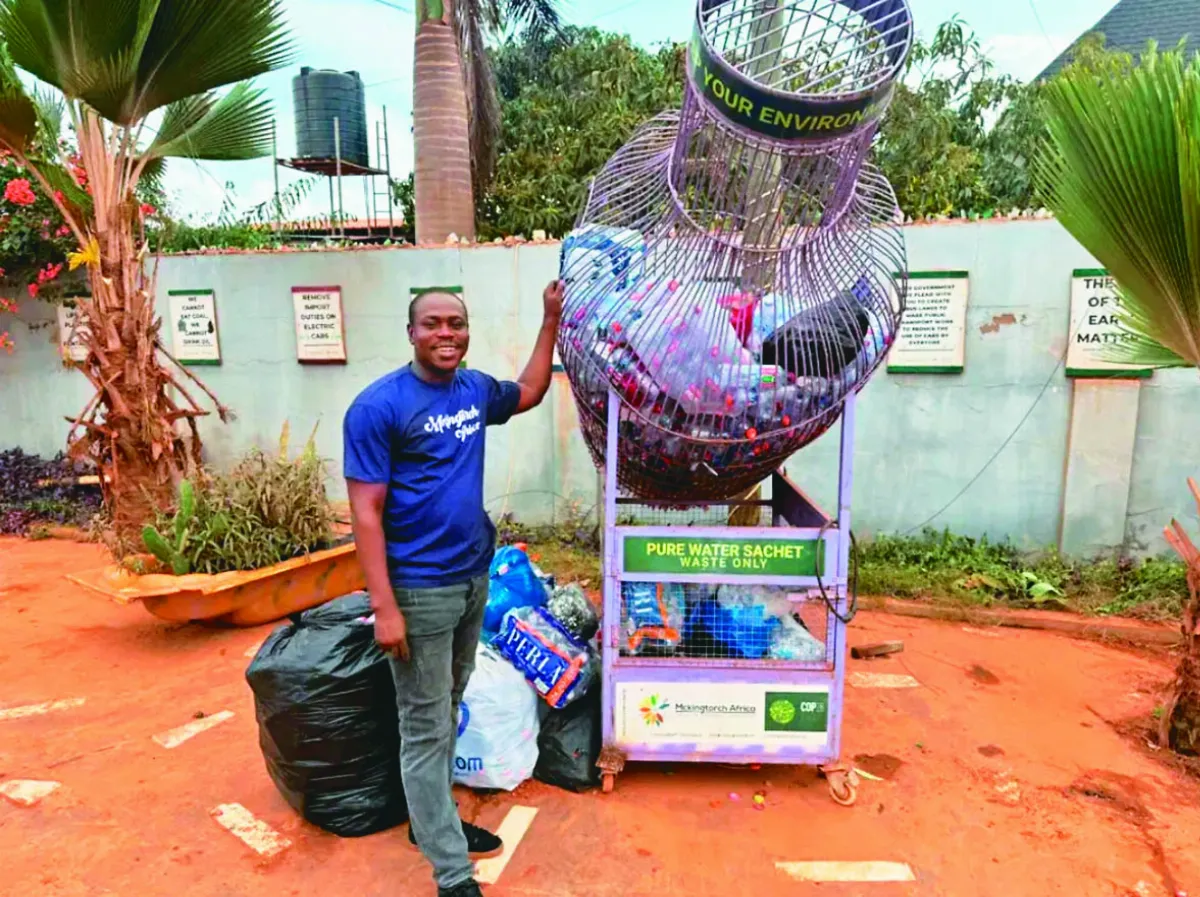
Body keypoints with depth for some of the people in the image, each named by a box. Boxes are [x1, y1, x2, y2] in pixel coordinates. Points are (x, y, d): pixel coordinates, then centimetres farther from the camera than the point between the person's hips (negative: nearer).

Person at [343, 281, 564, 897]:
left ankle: (432, 820, 40)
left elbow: (529, 393, 25)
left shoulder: (475, 389, 3)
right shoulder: (378, 406, -15)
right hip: (420, 590, -7)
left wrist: (551, 321, 19)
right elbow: (365, 512, -16)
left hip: (474, 577, 7)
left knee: (447, 713, 21)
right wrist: (384, 607, -20)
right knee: (426, 729, 5)